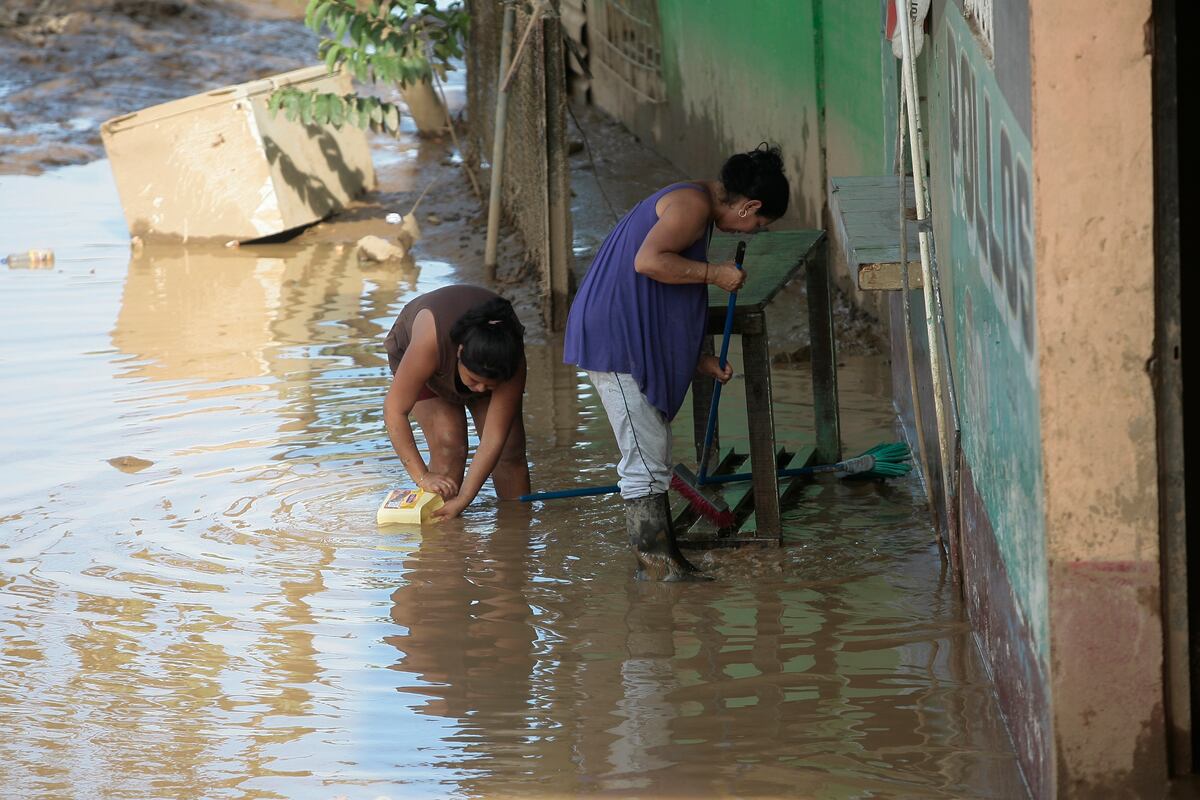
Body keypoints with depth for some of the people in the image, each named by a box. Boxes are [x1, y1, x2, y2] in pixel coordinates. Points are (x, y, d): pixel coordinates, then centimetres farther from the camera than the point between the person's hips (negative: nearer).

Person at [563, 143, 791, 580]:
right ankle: (654, 562, -2)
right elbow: (648, 261, -28)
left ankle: (663, 559, 21)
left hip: (630, 338, 11)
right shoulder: (693, 205, -12)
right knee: (645, 456, -6)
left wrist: (697, 360, 23)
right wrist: (715, 274, -17)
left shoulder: (690, 204, 20)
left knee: (654, 453, 15)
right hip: (616, 338, -11)